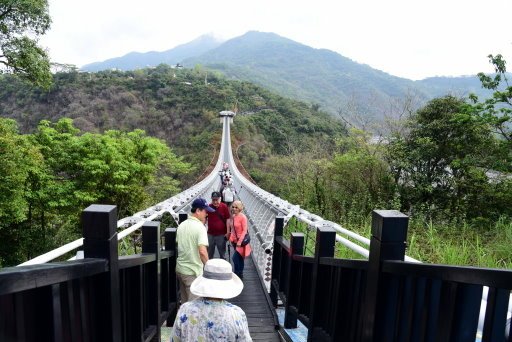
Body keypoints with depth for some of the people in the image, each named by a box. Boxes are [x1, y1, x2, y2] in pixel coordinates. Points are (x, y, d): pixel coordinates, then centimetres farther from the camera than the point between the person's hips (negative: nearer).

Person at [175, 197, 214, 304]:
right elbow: (202, 251, -28)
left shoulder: (181, 225, 4)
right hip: (193, 272, -7)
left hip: (180, 269, 8)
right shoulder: (200, 227, -19)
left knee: (184, 303, 22)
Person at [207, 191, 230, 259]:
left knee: (222, 254, 11)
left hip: (221, 234, -2)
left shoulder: (224, 207, -8)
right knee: (209, 254, 14)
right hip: (210, 234, 2)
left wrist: (228, 232, -5)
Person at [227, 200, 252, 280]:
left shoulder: (243, 217, -17)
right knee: (239, 258, 18)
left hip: (241, 241, -7)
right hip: (234, 241, 7)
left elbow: (245, 230, -18)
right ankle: (240, 275, 30)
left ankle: (237, 275, 3)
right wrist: (230, 238, 10)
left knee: (235, 258, -10)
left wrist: (240, 241, -21)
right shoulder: (233, 217, 4)